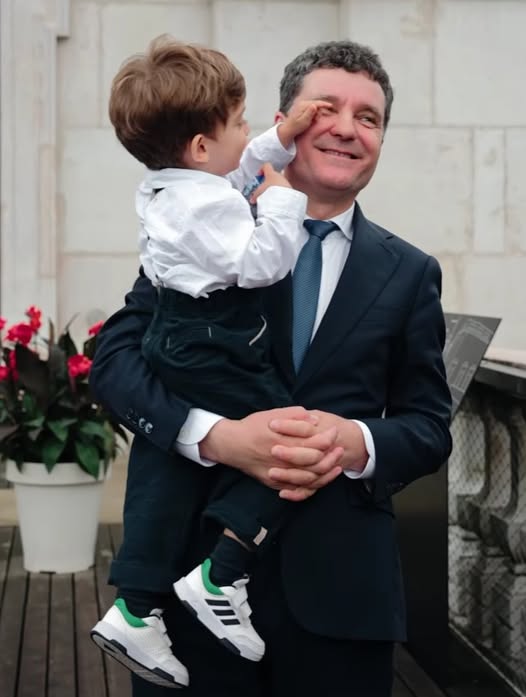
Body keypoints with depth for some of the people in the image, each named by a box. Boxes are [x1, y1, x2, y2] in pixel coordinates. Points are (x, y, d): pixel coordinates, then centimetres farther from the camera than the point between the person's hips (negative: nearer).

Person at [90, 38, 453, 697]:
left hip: (338, 585, 2)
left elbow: (429, 426, 8)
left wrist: (358, 443, -15)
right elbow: (114, 357, -2)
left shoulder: (410, 273, 8)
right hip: (185, 563, -1)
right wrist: (218, 435, -19)